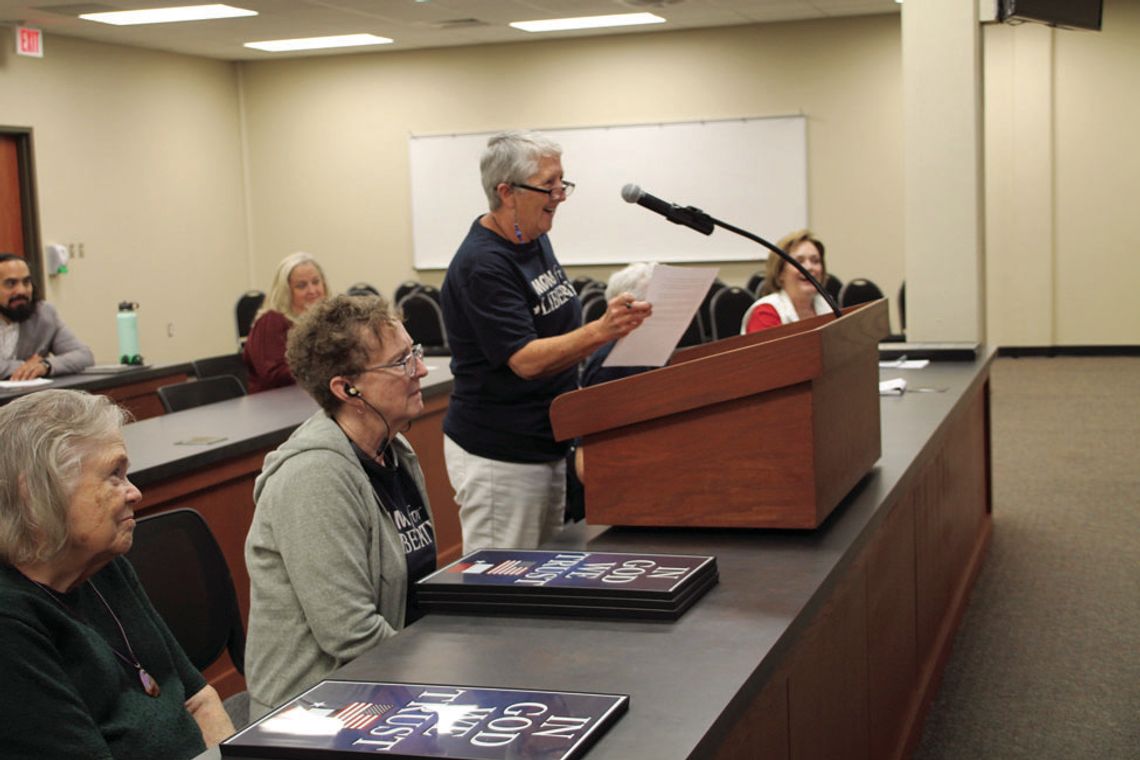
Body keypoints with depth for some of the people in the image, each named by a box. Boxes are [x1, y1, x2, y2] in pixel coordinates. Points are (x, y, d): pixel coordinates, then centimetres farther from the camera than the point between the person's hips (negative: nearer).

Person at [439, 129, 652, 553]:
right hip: (497, 456, -9)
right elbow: (525, 359, -26)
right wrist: (601, 331, -38)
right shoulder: (481, 266, -21)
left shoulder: (536, 240, 7)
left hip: (546, 445, 9)